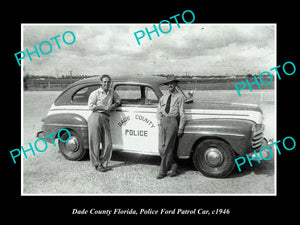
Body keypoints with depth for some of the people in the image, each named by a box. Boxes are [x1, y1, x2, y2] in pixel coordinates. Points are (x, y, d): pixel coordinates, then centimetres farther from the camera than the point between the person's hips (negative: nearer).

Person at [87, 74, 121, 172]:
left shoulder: (112, 92, 16)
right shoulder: (95, 93, 1)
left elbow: (118, 99, 31)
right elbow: (90, 106, -7)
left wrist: (115, 104, 8)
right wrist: (104, 107, -9)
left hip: (105, 118, 5)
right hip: (96, 117, -4)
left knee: (108, 143, 1)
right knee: (95, 142, -1)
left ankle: (104, 163, 15)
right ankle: (97, 164, 10)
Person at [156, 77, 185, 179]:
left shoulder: (179, 97, 3)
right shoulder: (163, 97, 17)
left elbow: (182, 114, 0)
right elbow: (158, 111, 18)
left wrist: (180, 128, -6)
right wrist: (159, 122, 2)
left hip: (173, 121, -5)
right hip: (163, 121, 5)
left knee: (168, 148, -6)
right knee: (161, 148, 0)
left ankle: (163, 171, 3)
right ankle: (173, 166, 16)